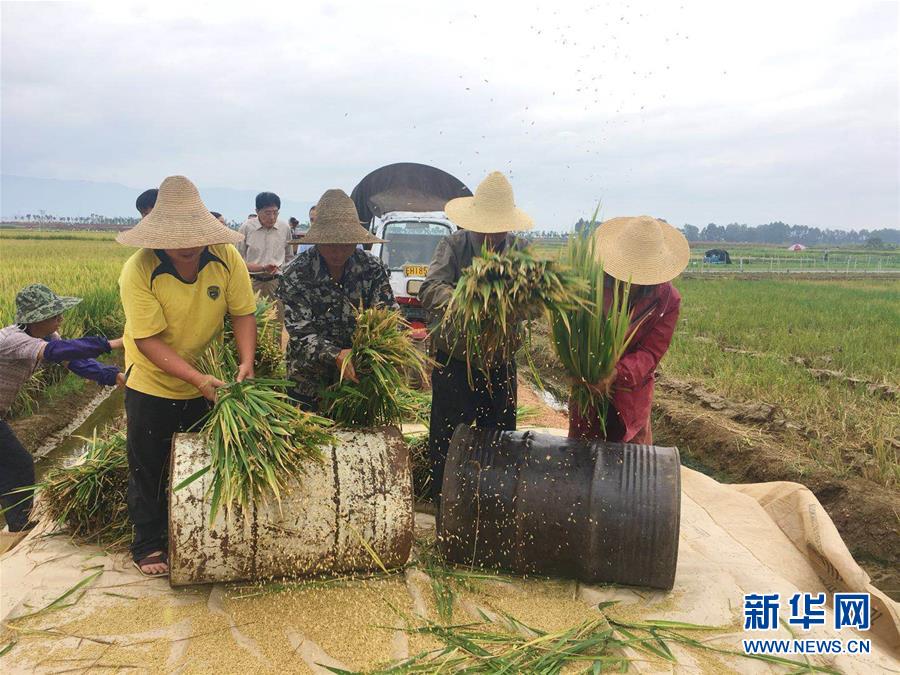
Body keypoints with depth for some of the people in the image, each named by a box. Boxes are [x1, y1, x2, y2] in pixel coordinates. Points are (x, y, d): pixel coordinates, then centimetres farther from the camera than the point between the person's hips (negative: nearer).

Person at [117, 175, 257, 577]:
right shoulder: (139, 271, -26)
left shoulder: (227, 258, -18)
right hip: (153, 382, -2)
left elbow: (242, 314, -11)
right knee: (148, 468, 8)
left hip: (210, 381, 3)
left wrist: (246, 361, -28)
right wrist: (198, 379, -35)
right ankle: (148, 546, 26)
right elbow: (148, 340, -27)